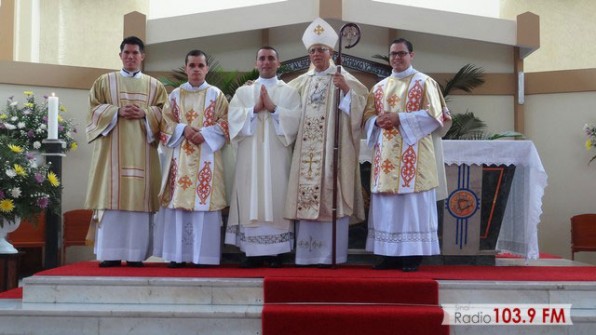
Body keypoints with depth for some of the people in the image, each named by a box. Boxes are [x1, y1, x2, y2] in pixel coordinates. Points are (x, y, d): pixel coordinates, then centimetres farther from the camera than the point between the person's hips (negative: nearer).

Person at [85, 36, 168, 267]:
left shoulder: (154, 85, 17)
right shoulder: (105, 81, 14)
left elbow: (163, 111, 8)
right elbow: (95, 108, 5)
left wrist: (144, 113, -11)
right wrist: (118, 111, -11)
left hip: (141, 148, 1)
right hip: (112, 147, -1)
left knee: (139, 197, -5)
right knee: (111, 196, -7)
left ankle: (136, 254, -2)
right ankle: (110, 253, -5)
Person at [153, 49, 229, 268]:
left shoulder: (216, 95, 9)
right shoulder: (175, 95, 14)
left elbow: (225, 122, 1)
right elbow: (166, 121, 9)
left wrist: (205, 134, -13)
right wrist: (183, 129, -9)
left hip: (206, 157, -2)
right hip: (179, 157, 2)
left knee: (205, 200, -7)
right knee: (178, 201, -4)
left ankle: (203, 254, -2)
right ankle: (177, 254, 0)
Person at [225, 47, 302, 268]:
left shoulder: (289, 92, 10)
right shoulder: (243, 91, 14)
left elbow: (295, 120, -5)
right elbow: (234, 118, -1)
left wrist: (273, 108, -14)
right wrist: (255, 109, -12)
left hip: (277, 157, -1)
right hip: (250, 157, 1)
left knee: (276, 199, -3)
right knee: (250, 200, -1)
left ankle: (275, 252, 3)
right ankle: (253, 252, 4)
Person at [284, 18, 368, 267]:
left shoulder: (343, 78, 4)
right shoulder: (302, 82, 16)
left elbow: (360, 105, -4)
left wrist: (346, 90, -19)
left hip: (333, 148, -4)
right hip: (306, 149, 4)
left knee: (331, 197, -7)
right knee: (307, 197, 1)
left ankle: (331, 253, -2)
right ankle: (308, 253, 7)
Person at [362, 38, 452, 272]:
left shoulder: (425, 82, 4)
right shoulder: (379, 87, 18)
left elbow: (433, 114, -7)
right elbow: (368, 116, 15)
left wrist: (399, 118, -15)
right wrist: (378, 121, -9)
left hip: (413, 154, -5)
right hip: (386, 155, 5)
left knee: (413, 202, -6)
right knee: (386, 204, 3)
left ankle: (413, 254, -1)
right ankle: (390, 254, 8)